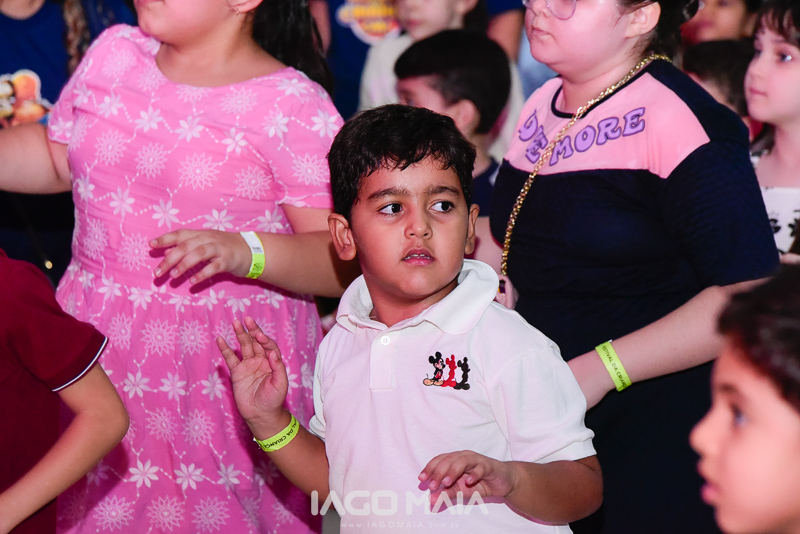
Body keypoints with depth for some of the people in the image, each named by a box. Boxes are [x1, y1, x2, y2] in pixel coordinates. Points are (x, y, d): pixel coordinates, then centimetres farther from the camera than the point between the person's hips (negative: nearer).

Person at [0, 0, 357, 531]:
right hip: (98, 346, 5)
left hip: (223, 369, -5)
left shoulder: (293, 107, -12)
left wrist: (245, 251, -30)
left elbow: (350, 259, -16)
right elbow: (55, 155, 22)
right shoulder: (115, 53, 6)